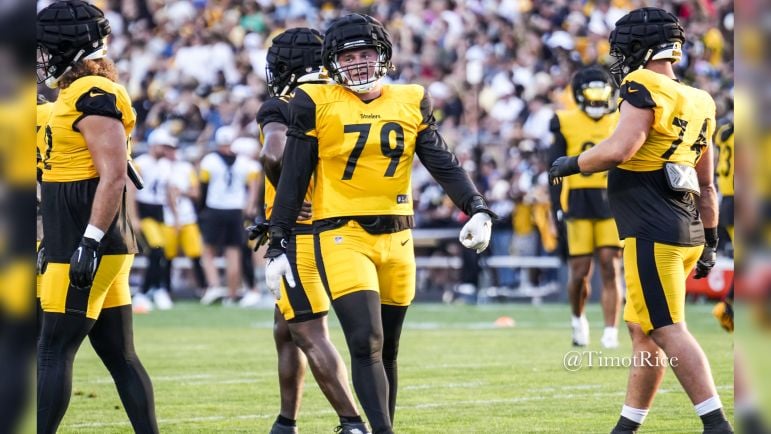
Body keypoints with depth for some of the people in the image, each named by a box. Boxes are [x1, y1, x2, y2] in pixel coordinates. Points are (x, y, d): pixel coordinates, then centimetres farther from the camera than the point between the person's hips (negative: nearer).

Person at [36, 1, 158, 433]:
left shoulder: (94, 97, -14)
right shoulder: (79, 94, 15)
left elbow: (114, 175, -21)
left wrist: (90, 242, -24)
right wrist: (65, 241, 24)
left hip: (89, 248, -10)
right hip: (87, 244, 10)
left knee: (54, 352, -7)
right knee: (120, 355, 9)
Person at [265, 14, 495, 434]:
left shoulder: (410, 103, 7)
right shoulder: (316, 104, -3)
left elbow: (444, 165, 5)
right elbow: (293, 179, 0)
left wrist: (477, 210, -10)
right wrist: (278, 245, -2)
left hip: (395, 238, 4)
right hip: (342, 236, -4)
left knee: (386, 349, 12)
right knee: (366, 343, -16)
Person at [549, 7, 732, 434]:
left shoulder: (645, 90, -11)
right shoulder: (698, 103, 15)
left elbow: (620, 149, -24)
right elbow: (707, 184, 20)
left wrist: (571, 164, -7)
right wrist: (710, 240, 25)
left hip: (653, 233, -9)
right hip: (685, 231, 9)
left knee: (668, 332, -9)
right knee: (642, 329, 15)